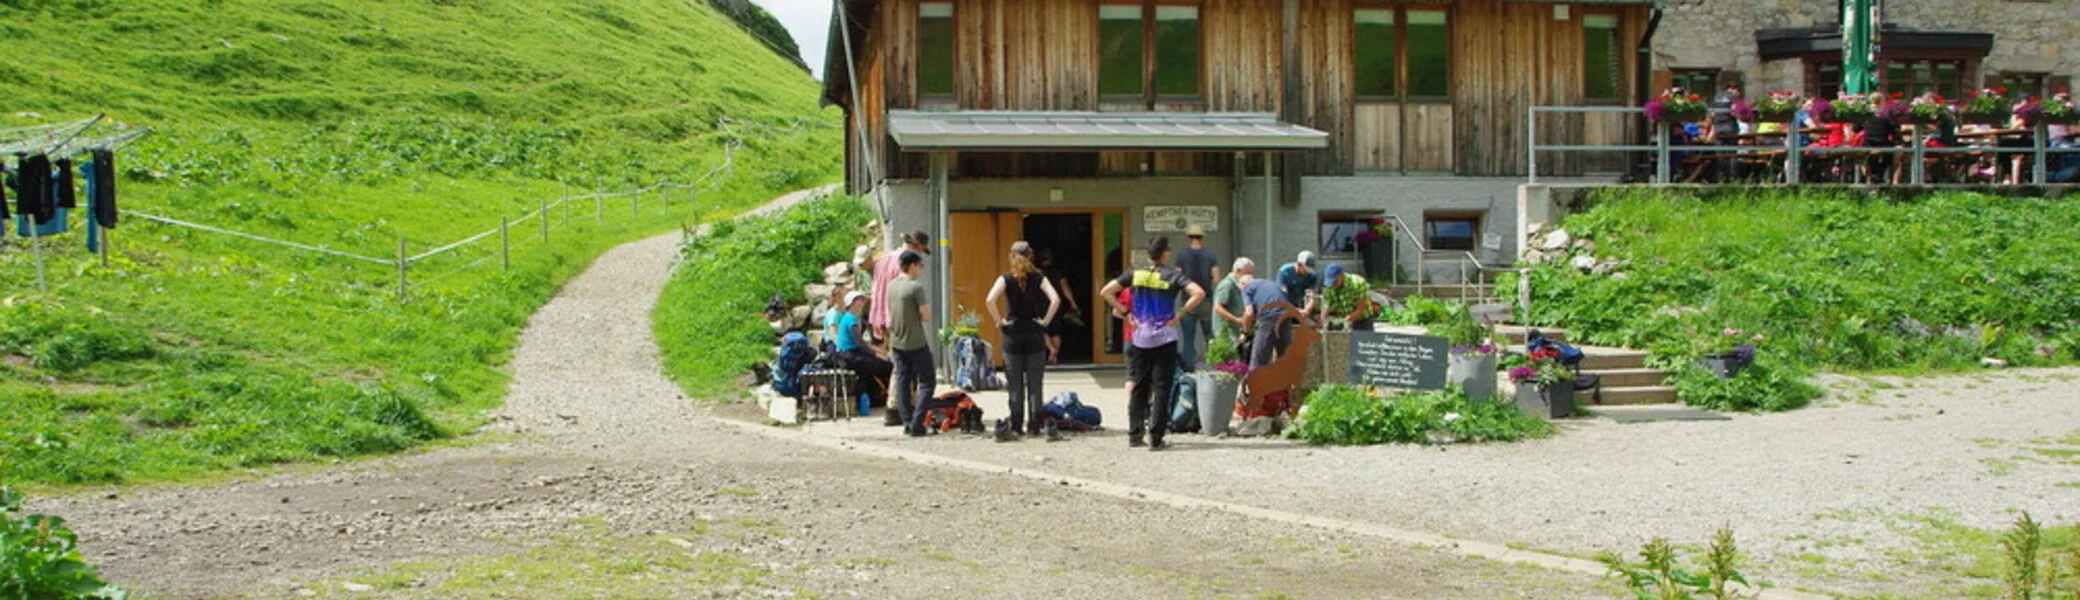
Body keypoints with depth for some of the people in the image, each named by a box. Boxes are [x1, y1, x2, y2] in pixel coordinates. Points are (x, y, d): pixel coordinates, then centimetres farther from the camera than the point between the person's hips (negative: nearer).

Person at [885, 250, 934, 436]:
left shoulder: (891, 286, 7)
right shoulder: (915, 286, -15)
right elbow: (927, 316, -14)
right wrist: (918, 315, 5)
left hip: (897, 342, 7)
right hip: (916, 342, -7)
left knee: (902, 382, 9)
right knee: (927, 382, 0)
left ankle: (907, 424, 8)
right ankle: (916, 424, -9)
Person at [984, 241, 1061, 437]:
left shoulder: (1006, 279, -1)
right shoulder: (1038, 278, 0)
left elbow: (990, 300, -16)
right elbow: (1055, 300, -13)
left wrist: (999, 321, -6)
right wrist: (1046, 321, -3)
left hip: (1012, 335, 0)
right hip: (1035, 335, 0)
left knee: (1015, 386, 6)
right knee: (1034, 385, 5)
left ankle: (1016, 427, 6)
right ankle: (1034, 426, 4)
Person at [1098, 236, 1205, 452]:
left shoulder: (1134, 274, 3)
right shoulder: (1173, 275, -4)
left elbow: (1105, 292, 1)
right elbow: (1198, 293, -17)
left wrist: (1125, 313, 3)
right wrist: (1180, 313, -9)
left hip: (1139, 338, 3)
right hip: (1165, 338, -3)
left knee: (1138, 387, 12)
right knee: (1162, 389, 1)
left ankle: (1134, 435, 14)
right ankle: (1155, 438, -2)